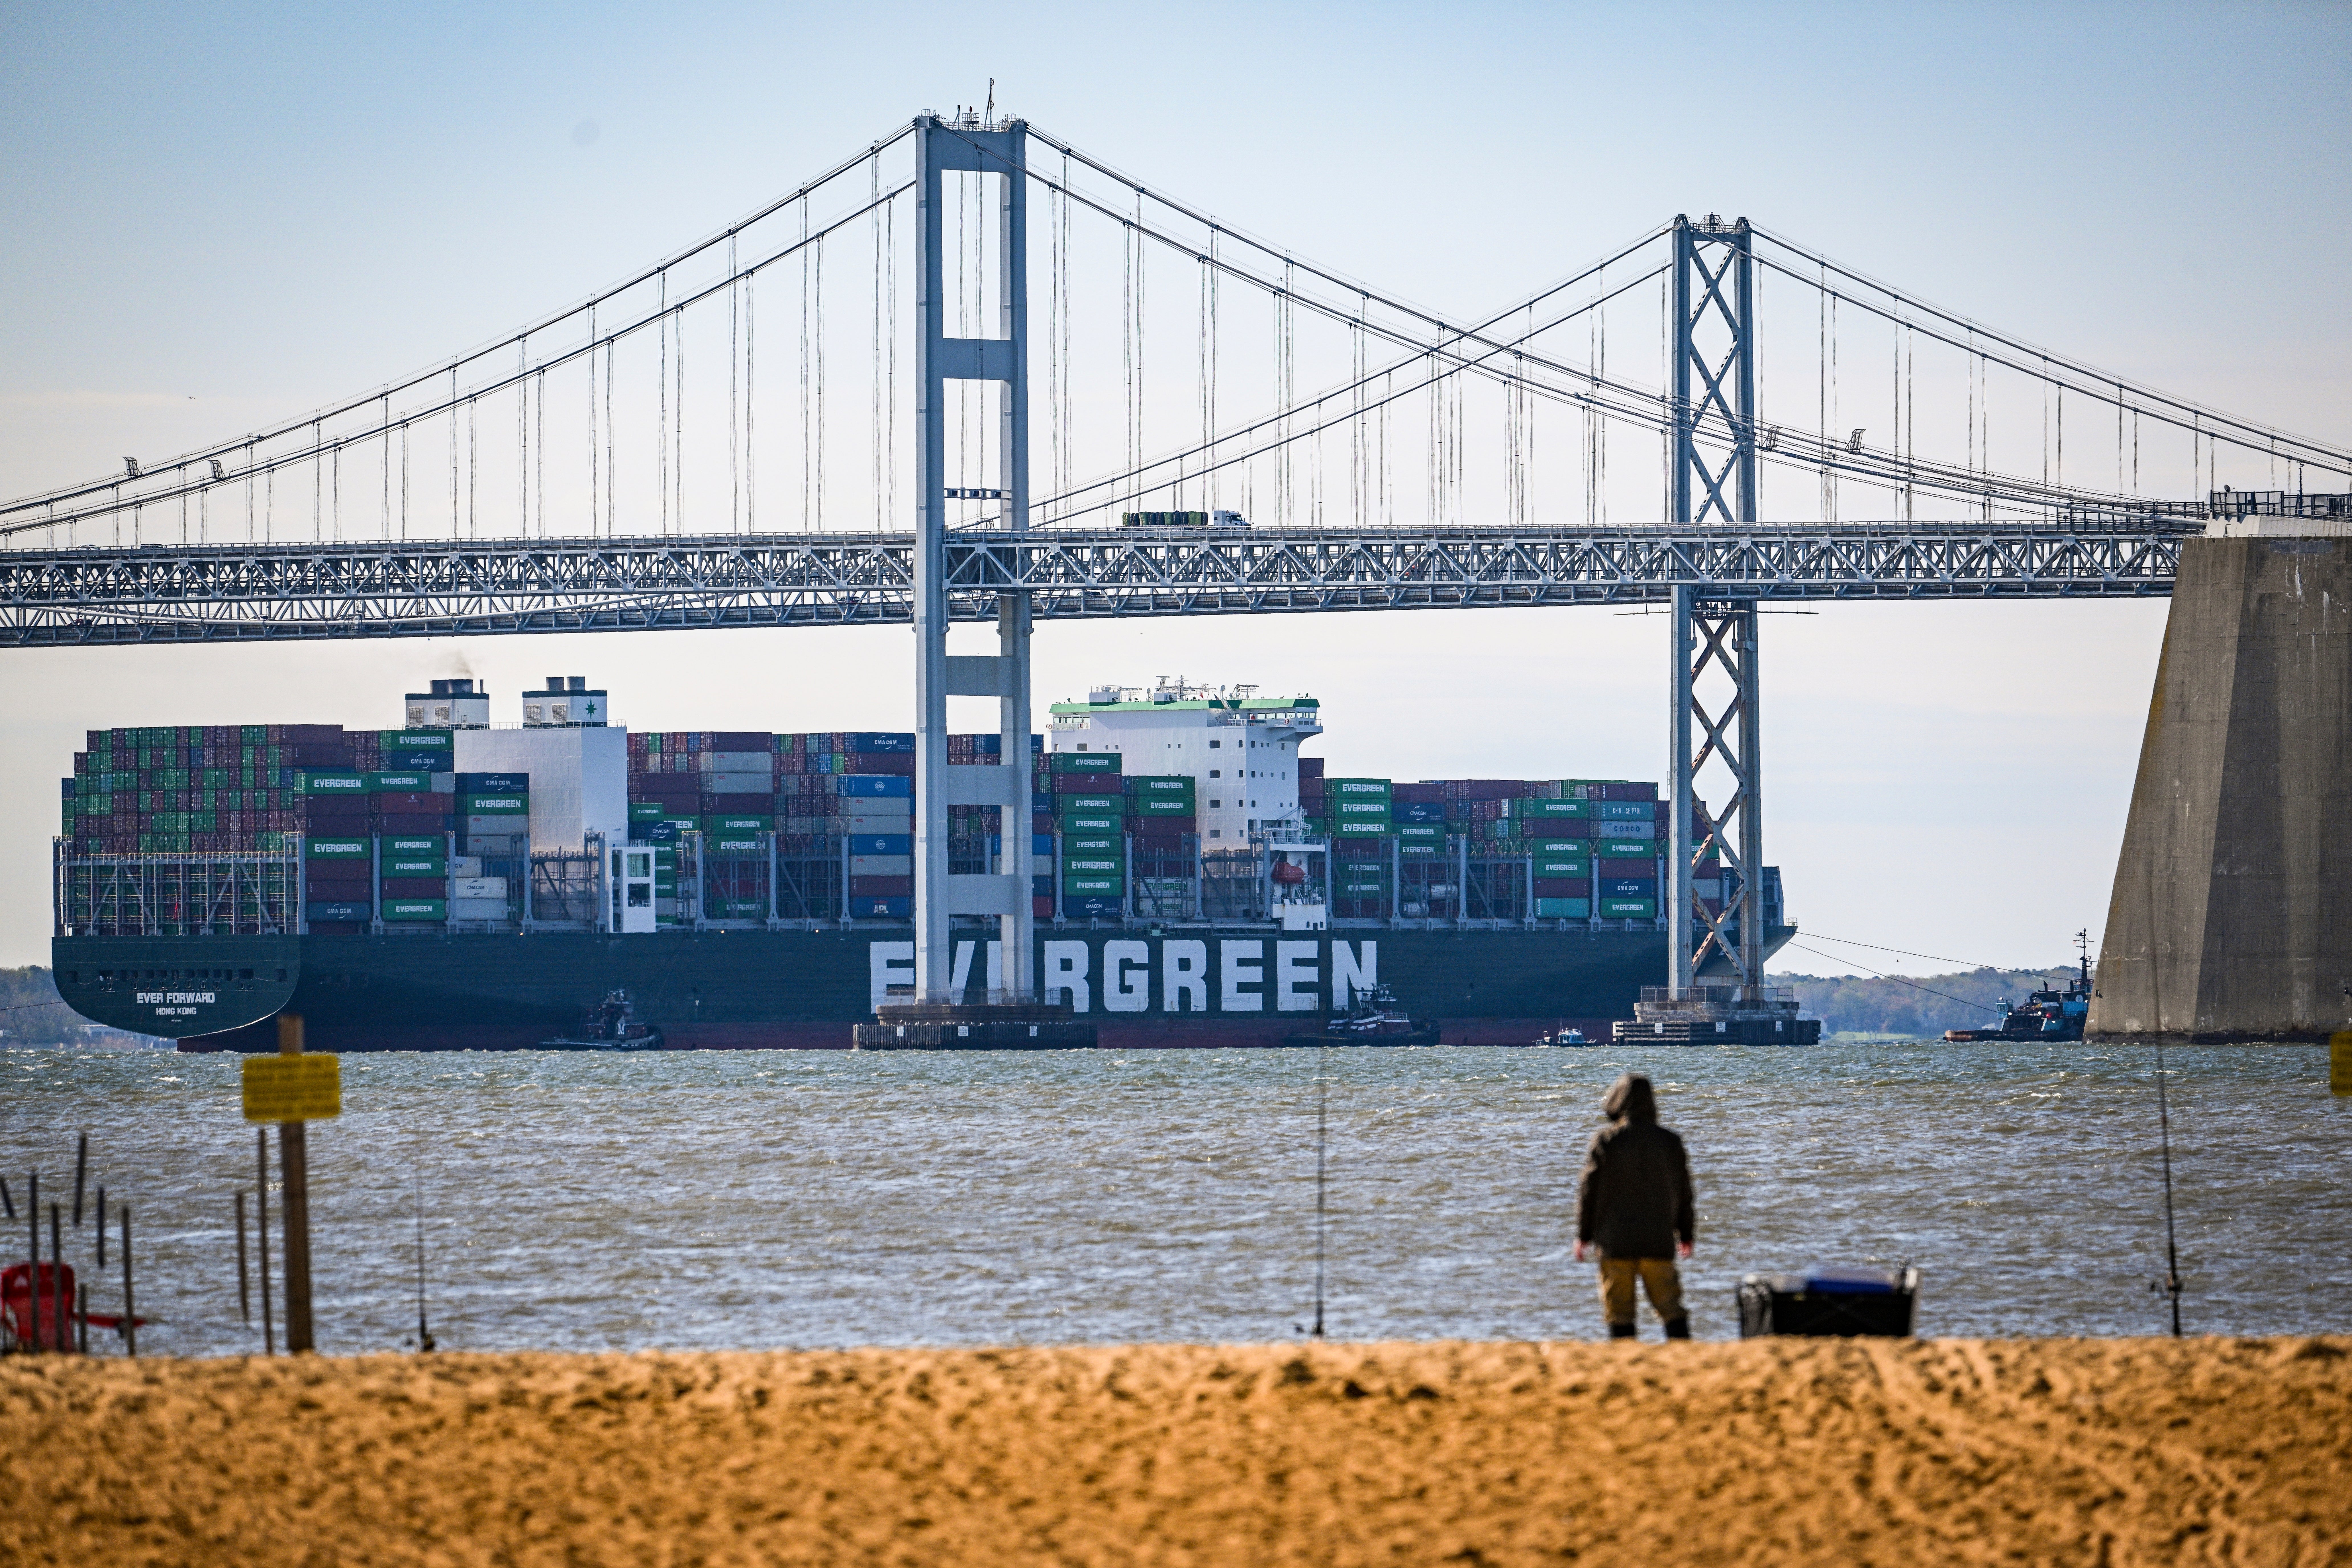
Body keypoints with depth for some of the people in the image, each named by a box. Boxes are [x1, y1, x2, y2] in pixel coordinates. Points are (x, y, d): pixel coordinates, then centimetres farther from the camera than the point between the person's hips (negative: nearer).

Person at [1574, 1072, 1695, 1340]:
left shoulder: (1605, 1141, -6)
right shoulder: (1669, 1142, 3)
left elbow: (1589, 1190, -2)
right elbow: (1684, 1192, 11)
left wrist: (1583, 1235, 8)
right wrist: (1686, 1235, 23)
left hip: (1615, 1241, -2)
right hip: (1659, 1242, 2)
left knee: (1619, 1312, 3)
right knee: (1671, 1307, 7)